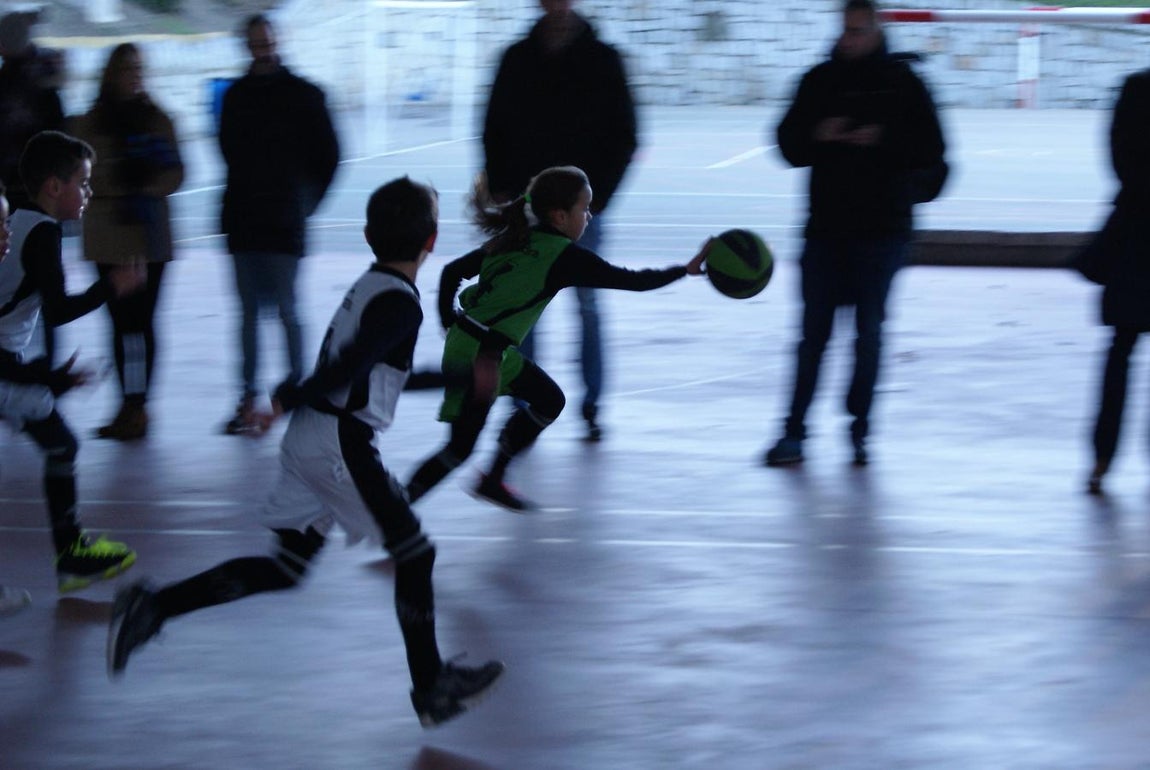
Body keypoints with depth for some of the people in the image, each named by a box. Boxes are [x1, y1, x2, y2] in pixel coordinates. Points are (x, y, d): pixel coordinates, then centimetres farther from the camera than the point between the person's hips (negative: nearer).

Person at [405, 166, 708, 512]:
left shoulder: (513, 239, 8)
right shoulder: (565, 256, -15)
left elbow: (453, 271, 10)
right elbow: (631, 281, -13)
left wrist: (450, 323, 16)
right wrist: (686, 270, -7)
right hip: (479, 354, -9)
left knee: (549, 401, 21)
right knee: (461, 447, -5)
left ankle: (492, 480, 30)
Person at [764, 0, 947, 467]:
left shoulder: (902, 83, 1)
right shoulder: (821, 81, 7)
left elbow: (930, 151, -3)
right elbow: (790, 145, 6)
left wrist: (883, 140, -17)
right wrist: (818, 135, -14)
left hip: (881, 229, -2)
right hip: (826, 227, 2)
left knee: (869, 331, 4)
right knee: (814, 331, 1)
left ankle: (859, 429, 12)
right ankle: (794, 432, 2)